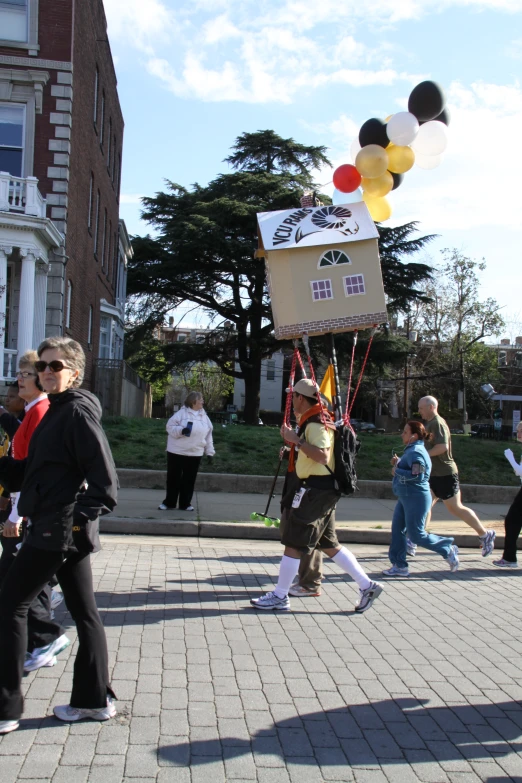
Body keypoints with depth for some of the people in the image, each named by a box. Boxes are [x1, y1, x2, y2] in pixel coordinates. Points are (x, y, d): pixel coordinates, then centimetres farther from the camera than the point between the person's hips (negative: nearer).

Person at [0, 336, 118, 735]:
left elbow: (105, 481, -20)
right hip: (62, 530, 9)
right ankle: (94, 698, 24)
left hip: (58, 529, -9)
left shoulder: (78, 413, -13)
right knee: (84, 611, 13)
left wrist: (77, 515, -26)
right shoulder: (56, 412, 16)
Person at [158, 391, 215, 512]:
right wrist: (181, 430, -25)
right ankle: (169, 502, 15)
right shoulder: (182, 413, -5)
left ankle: (185, 503, 17)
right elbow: (170, 426, -8)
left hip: (195, 454, 4)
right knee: (173, 478, 4)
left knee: (189, 479, 7)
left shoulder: (204, 417, 10)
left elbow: (208, 436, 12)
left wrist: (210, 452, 9)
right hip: (177, 452, -4)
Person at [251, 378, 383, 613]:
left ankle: (280, 596, 4)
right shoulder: (314, 420, 16)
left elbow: (323, 456, -29)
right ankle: (367, 585, 16)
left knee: (294, 543, -4)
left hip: (314, 490, -11)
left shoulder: (316, 424, -16)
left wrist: (297, 440, -25)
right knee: (329, 544, 14)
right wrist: (294, 441, 18)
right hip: (321, 489, 11)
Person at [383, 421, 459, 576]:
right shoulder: (411, 450, 14)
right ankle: (399, 566, 11)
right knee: (397, 530, 7)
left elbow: (417, 475, -28)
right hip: (406, 497, 10)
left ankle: (448, 550, 11)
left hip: (416, 498, -10)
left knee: (416, 535, -5)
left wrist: (397, 471, -18)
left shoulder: (416, 452, -18)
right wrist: (398, 463, 6)